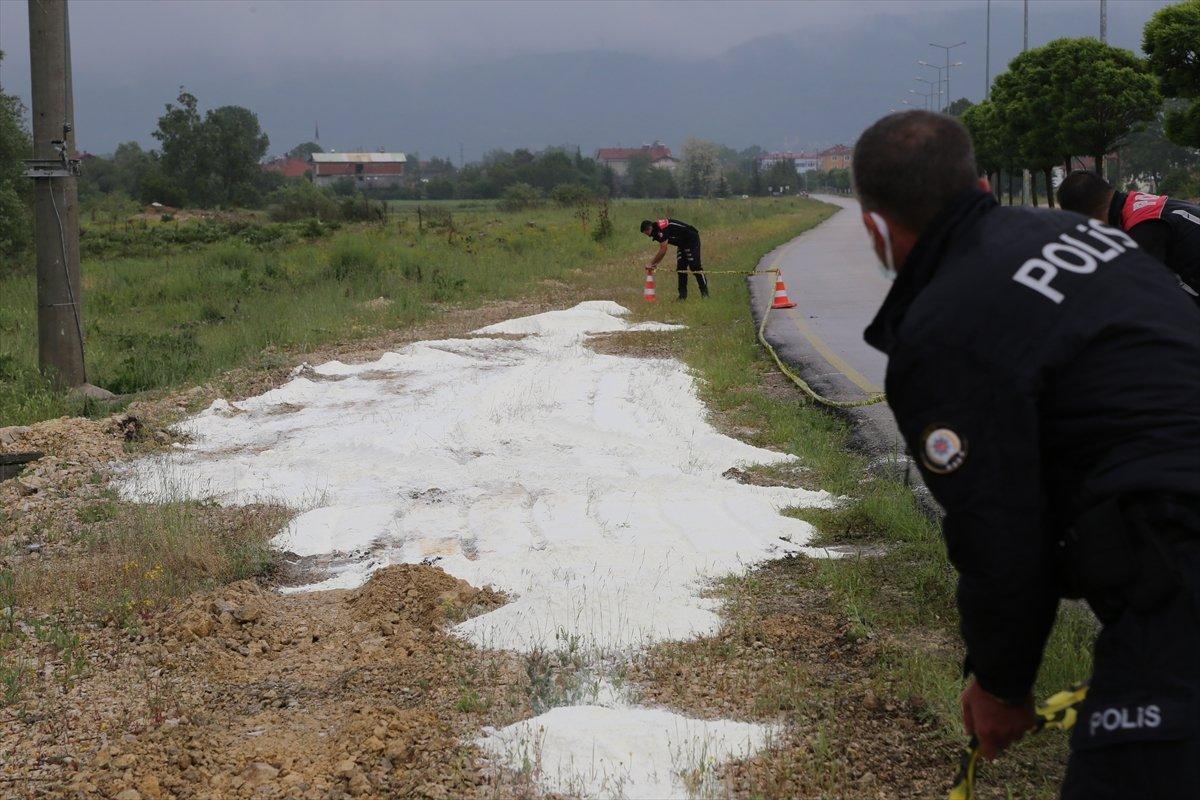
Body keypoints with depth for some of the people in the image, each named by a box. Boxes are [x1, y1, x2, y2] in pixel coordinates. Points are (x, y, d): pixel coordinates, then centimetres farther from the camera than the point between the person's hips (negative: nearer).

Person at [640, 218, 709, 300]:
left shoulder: (662, 229, -27)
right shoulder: (657, 231, 5)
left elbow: (663, 250, -28)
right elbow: (662, 249, 11)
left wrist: (652, 263, -19)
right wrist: (655, 263, 4)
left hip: (692, 240, -10)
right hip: (682, 243, 10)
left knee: (694, 266, -12)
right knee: (681, 268, 3)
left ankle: (705, 292, -8)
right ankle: (683, 294, 4)